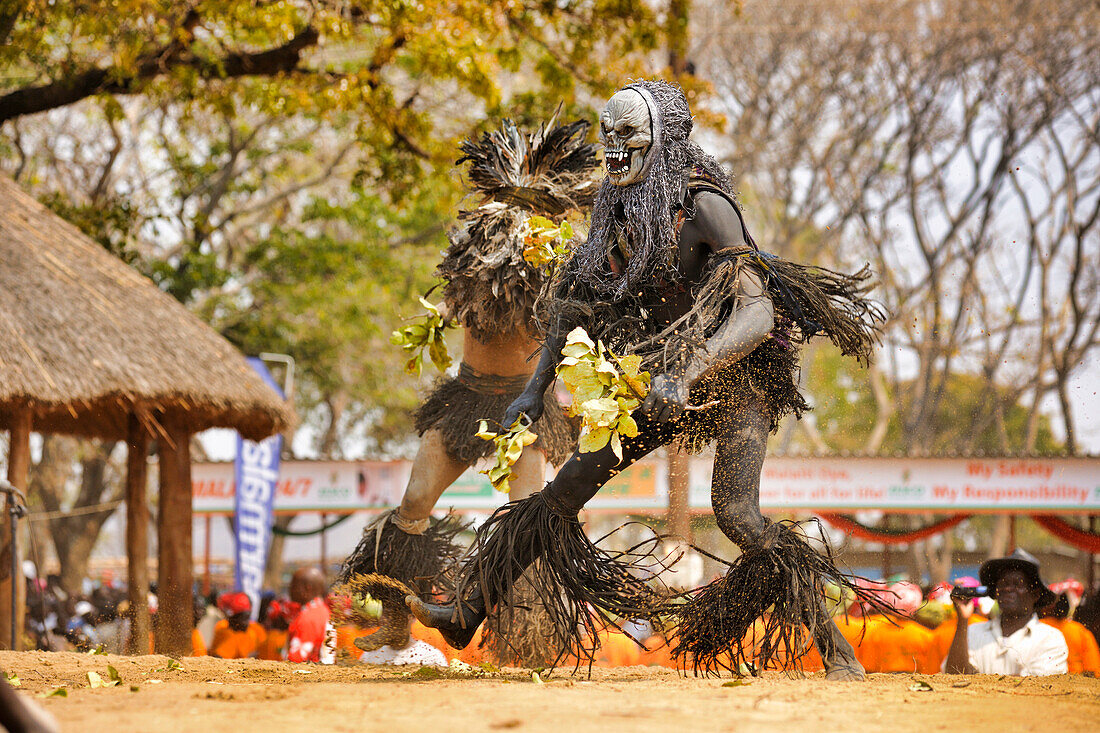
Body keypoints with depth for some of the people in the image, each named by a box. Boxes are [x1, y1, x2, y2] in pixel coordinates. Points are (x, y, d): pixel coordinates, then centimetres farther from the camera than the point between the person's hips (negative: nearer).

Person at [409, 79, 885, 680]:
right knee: (562, 494, 8)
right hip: (664, 380, 7)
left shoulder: (703, 205, -23)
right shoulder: (616, 209, 0)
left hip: (736, 375, -7)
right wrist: (537, 387, 2)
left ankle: (837, 651, -18)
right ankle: (465, 616, 19)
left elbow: (758, 313, -32)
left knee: (735, 513, -25)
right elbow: (577, 301, 10)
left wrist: (689, 372, -43)